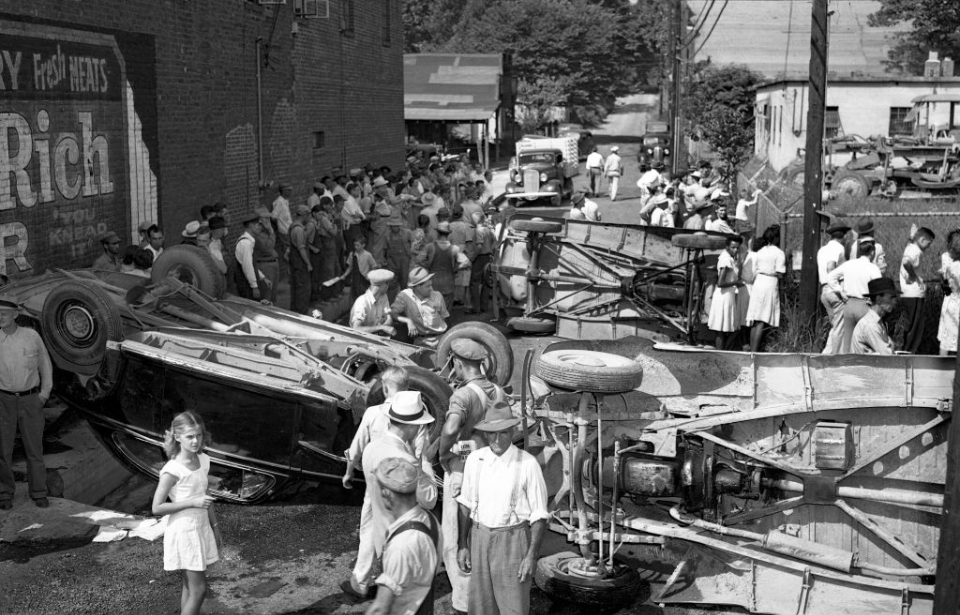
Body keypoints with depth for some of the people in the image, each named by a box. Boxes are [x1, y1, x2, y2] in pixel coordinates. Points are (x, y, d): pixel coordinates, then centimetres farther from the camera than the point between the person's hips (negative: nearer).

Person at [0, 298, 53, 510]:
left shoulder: (31, 336, -4)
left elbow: (45, 365, 7)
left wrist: (45, 393, 1)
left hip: (31, 399, 0)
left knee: (34, 448, 5)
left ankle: (39, 493, 16)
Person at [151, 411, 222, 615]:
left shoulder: (203, 461, 1)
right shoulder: (172, 471, -20)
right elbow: (157, 507, -17)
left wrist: (215, 526, 17)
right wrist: (192, 502, -23)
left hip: (201, 528, 7)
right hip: (184, 531, -7)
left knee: (190, 586, 15)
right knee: (198, 590, -4)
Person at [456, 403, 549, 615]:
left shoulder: (527, 464, -12)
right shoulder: (475, 460, -1)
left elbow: (539, 514, -8)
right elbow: (465, 504, 8)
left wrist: (532, 555, -12)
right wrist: (462, 544, 4)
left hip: (513, 540, -4)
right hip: (479, 538, 4)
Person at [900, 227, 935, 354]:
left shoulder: (910, 248, 16)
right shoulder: (915, 251, -15)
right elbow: (906, 262, -36)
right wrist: (913, 277, -22)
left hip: (908, 295, 10)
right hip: (914, 295, -10)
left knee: (911, 328, 15)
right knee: (915, 329, -5)